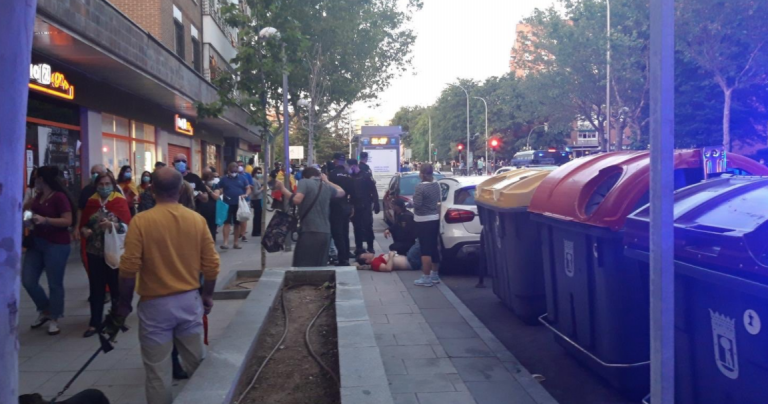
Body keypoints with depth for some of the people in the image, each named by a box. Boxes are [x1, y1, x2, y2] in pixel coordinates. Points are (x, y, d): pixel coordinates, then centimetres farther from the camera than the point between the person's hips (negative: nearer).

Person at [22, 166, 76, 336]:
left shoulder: (59, 197, -14)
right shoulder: (39, 196, 10)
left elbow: (68, 221, -19)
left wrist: (44, 220, -26)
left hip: (56, 245, -8)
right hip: (36, 242, 8)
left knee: (55, 283, 2)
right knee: (28, 280, 7)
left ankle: (54, 319, 15)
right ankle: (44, 310, 28)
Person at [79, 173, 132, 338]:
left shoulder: (120, 201, -3)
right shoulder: (91, 202, 6)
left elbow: (127, 225, -9)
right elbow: (82, 224, 11)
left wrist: (112, 225, -26)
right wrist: (84, 231, -10)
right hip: (95, 251, 2)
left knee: (115, 285, 8)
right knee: (96, 287, 3)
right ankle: (95, 323, 9)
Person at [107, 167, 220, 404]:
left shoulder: (141, 221, -12)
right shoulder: (197, 220, -3)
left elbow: (129, 269, -13)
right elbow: (211, 265, -1)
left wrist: (124, 305, 1)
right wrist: (207, 296, 14)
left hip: (155, 304, -3)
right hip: (190, 300, 3)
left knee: (158, 372, 8)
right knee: (196, 363, 18)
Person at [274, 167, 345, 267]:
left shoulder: (304, 182, 0)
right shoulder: (327, 186, 16)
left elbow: (296, 200, -15)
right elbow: (341, 192, 35)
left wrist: (282, 188, -2)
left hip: (309, 232, -6)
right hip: (325, 232, 6)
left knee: (302, 267, -4)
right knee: (320, 267, 12)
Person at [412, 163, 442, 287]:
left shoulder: (420, 187, -20)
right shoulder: (437, 185, 5)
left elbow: (417, 204, -21)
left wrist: (413, 201, -2)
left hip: (423, 221, -8)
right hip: (435, 219, 8)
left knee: (425, 250, -4)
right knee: (433, 248, 16)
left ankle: (426, 278, 0)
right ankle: (434, 275, 26)